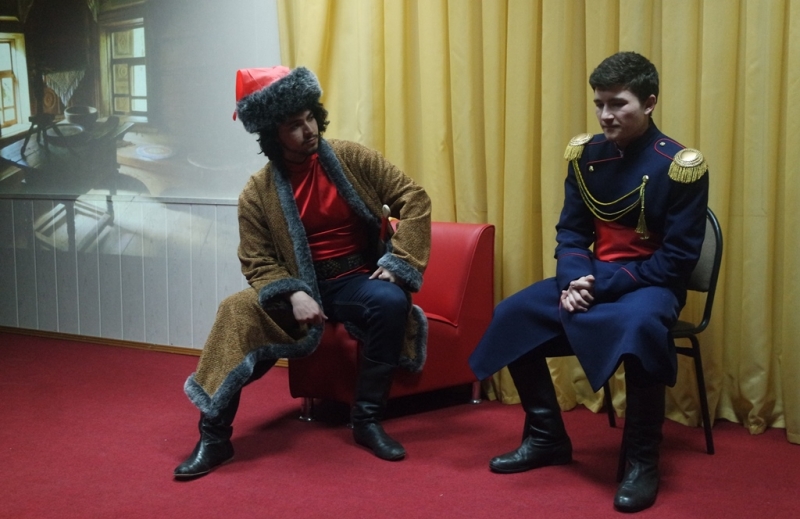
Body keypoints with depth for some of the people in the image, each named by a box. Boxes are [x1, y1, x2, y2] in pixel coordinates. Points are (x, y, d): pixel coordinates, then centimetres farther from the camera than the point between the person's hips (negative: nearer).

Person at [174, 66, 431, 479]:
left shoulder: (352, 158, -4)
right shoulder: (258, 193, -5)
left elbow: (413, 198, -5)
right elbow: (257, 263, -4)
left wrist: (398, 263, -14)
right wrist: (293, 294, -23)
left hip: (358, 279, 0)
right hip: (299, 286, 0)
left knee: (392, 303, -33)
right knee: (237, 315, -25)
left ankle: (368, 419, -15)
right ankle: (214, 436, -13)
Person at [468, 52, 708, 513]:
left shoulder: (680, 165, -14)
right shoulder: (587, 153, 2)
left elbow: (678, 258, -16)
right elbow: (571, 231, 5)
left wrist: (604, 286, -23)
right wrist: (575, 278, -17)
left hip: (652, 283, -6)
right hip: (592, 276, 6)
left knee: (637, 326, -38)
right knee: (515, 314, -11)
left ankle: (643, 461, -18)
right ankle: (547, 437, 6)